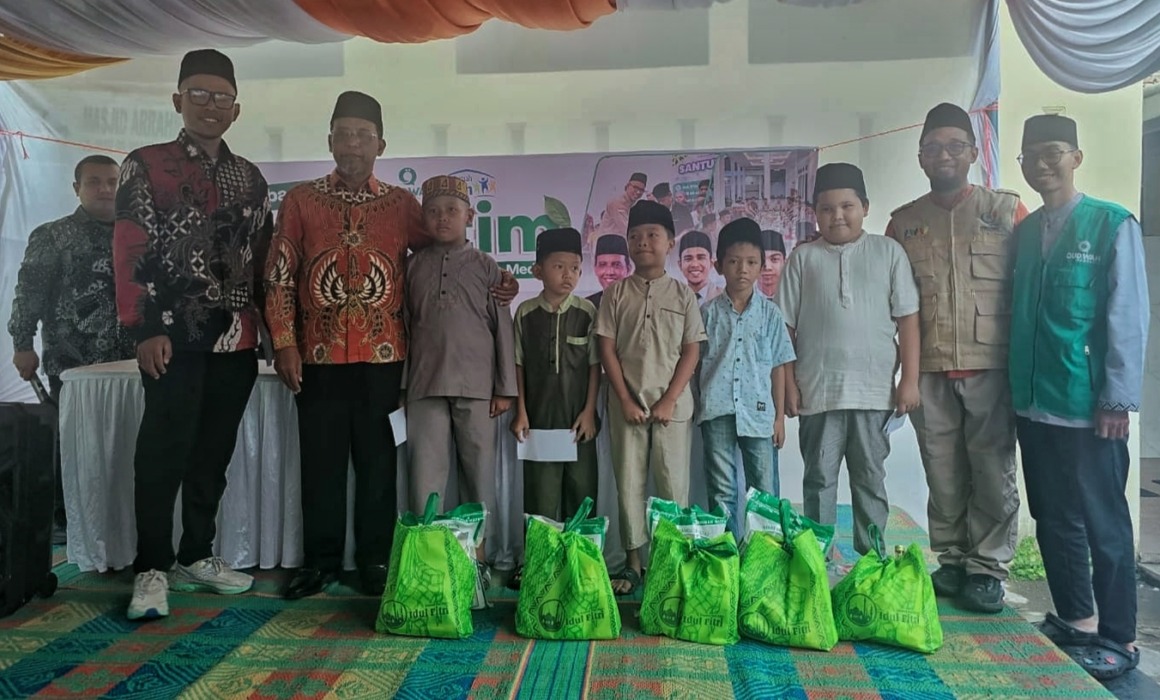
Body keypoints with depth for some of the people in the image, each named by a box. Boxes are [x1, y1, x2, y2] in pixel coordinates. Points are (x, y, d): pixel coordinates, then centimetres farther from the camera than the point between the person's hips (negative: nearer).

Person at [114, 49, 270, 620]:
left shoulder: (250, 178, 15)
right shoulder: (145, 166, 2)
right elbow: (130, 252, -5)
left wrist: (271, 326, 10)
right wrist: (146, 328, -13)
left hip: (236, 340, 5)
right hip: (174, 337, -4)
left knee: (214, 453, 10)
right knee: (164, 454, -3)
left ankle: (197, 557, 22)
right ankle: (152, 569, 8)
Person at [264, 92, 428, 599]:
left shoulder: (402, 204, 7)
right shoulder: (301, 201, 6)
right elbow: (279, 275, 5)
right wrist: (283, 342, -2)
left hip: (382, 356, 0)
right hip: (318, 355, 0)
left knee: (377, 459, 6)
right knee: (321, 458, 7)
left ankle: (376, 559, 18)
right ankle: (320, 559, 20)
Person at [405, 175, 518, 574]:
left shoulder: (484, 267, 6)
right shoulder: (414, 266, 11)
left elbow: (502, 328, 4)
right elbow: (405, 326, 11)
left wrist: (505, 388, -1)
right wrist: (399, 386, 7)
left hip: (476, 385, -1)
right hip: (426, 385, 1)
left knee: (479, 471, 5)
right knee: (425, 473, 0)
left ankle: (477, 552, 16)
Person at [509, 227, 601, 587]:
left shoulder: (587, 312, -2)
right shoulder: (526, 313, 0)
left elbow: (595, 365, 0)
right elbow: (519, 364, 3)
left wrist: (589, 411, -5)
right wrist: (521, 412, 0)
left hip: (578, 419, 0)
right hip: (539, 418, 0)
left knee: (581, 490, 7)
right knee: (540, 493, 6)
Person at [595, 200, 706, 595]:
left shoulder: (682, 294, 4)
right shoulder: (616, 294, 5)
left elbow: (691, 351, 1)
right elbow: (607, 349, 1)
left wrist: (669, 400, -8)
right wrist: (626, 400, -7)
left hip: (672, 404, 0)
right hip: (627, 403, 1)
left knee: (673, 483, 2)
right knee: (629, 483, 5)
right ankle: (632, 563, 15)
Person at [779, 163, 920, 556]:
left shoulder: (888, 252, 4)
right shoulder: (803, 257, 4)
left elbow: (907, 319, 2)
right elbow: (786, 327, 3)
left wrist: (910, 379, -3)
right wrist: (789, 384, -1)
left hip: (875, 388, 0)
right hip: (818, 389, 0)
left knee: (870, 478, 12)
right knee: (819, 479, 8)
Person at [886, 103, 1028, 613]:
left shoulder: (1006, 210, 4)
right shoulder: (903, 222, 10)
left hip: (992, 366, -2)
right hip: (929, 370, 2)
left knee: (993, 470, 2)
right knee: (944, 472, 8)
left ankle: (988, 569, 14)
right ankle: (951, 562, 21)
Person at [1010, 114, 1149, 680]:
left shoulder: (1113, 224, -4)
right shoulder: (1024, 231, 12)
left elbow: (1129, 315, -9)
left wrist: (1118, 398, -13)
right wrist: (1017, 385, 10)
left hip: (1088, 405, -5)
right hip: (1033, 402, 6)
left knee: (1103, 523, 4)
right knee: (1054, 519, 14)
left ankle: (1118, 638, 18)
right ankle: (1073, 619, 29)